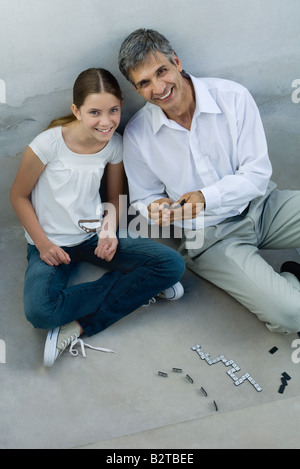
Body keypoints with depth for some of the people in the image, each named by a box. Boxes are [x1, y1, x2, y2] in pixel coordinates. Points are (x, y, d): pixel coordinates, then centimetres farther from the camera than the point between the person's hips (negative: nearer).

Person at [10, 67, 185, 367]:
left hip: (95, 234, 4)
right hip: (51, 243, -3)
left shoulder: (115, 145, -5)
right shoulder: (49, 144, -17)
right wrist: (43, 243, -14)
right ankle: (134, 286, -12)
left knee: (172, 264, -17)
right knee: (40, 312, -33)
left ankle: (79, 326, -16)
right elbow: (18, 196, -5)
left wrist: (110, 232, -11)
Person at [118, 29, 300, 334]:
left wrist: (206, 197, -26)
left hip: (261, 206, 2)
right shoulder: (137, 134, -8)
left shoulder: (233, 97, -11)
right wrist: (157, 208, -19)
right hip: (209, 236, -1)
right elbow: (144, 198, 5)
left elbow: (257, 174, -11)